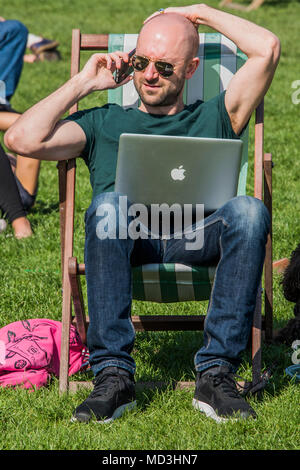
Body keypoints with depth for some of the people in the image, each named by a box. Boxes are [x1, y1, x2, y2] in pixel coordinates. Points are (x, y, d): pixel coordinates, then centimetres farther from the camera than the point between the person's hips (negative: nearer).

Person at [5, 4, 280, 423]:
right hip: (128, 238, 0)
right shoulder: (104, 122, 27)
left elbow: (267, 48, 14)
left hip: (198, 237, 0)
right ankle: (113, 374, -38)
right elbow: (23, 139, 10)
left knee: (248, 211, -33)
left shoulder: (213, 118, 27)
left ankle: (216, 373, -34)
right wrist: (83, 83, 18)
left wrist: (202, 13, 23)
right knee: (108, 203, -36)